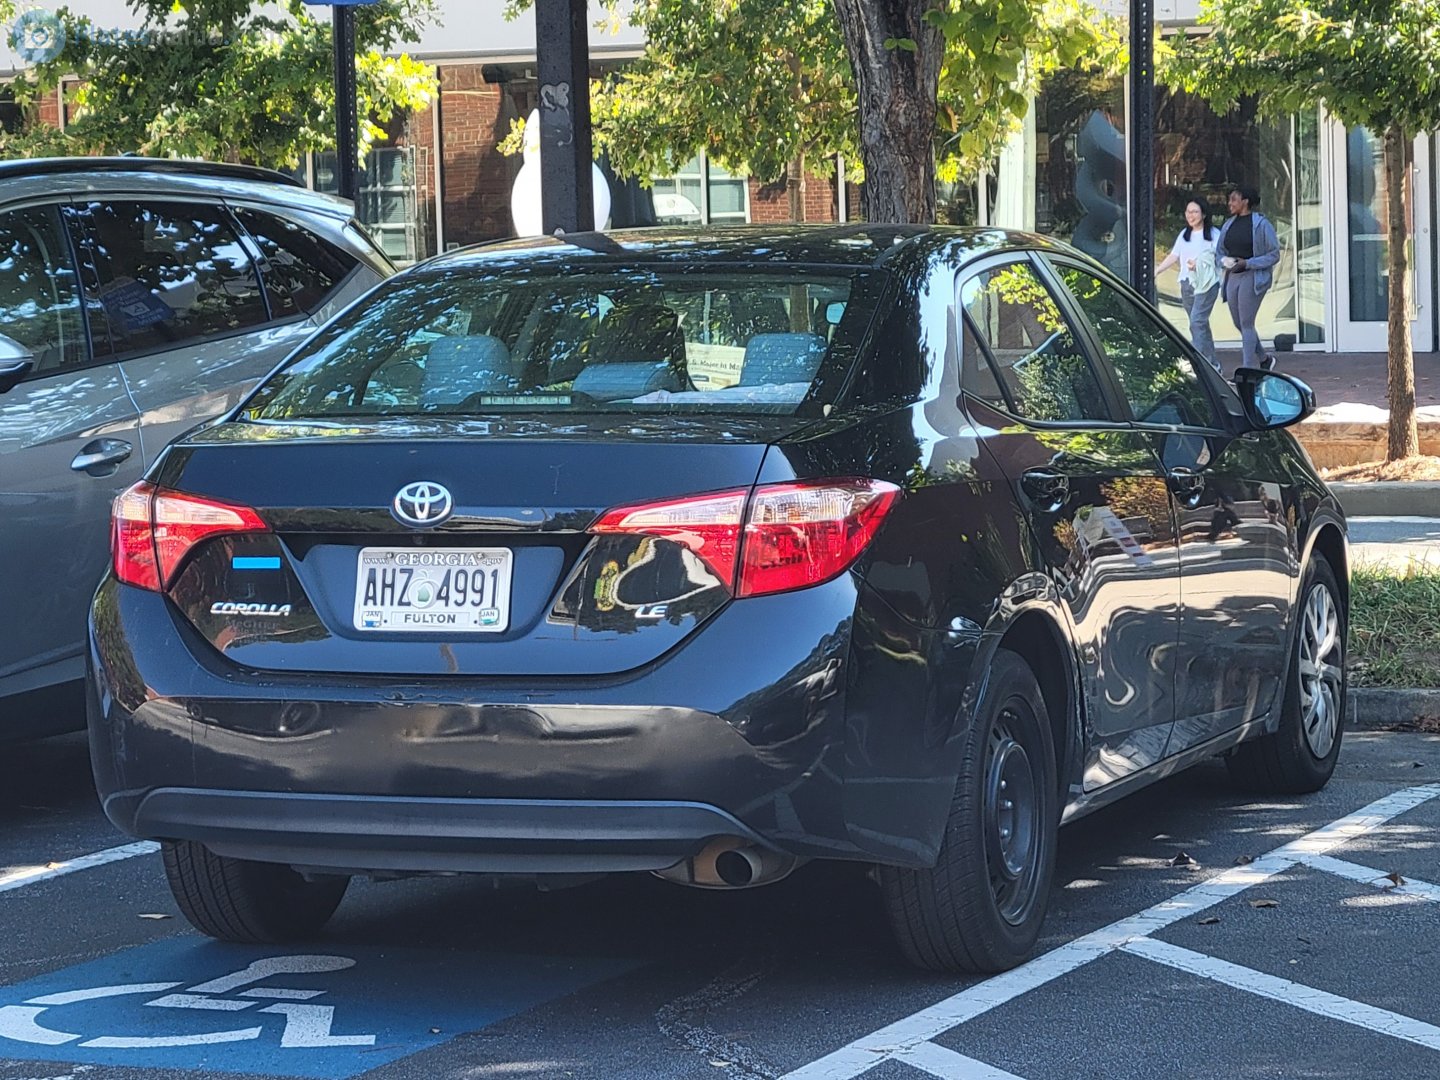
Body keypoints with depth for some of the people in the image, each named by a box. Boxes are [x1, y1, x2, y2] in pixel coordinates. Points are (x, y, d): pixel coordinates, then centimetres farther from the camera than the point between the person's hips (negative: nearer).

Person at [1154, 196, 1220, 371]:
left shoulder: (1213, 234, -3)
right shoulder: (1184, 235, 16)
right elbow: (1173, 256, 17)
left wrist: (1198, 265, -19)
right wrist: (1156, 271, 8)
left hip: (1206, 283, -7)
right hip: (1187, 283, 7)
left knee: (1197, 321, -18)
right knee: (1200, 323, 10)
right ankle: (1213, 362, 18)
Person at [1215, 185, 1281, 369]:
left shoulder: (1261, 224, -6)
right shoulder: (1228, 225, 13)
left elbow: (1274, 254, -8)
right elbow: (1219, 252, 20)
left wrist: (1247, 263, -17)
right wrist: (1225, 261, -4)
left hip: (1252, 277, -7)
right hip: (1232, 277, 7)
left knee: (1246, 323, -11)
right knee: (1239, 324, 10)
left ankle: (1249, 368, -10)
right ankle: (1264, 360, 28)